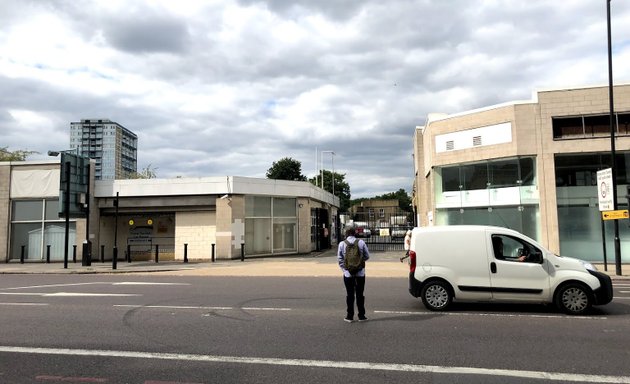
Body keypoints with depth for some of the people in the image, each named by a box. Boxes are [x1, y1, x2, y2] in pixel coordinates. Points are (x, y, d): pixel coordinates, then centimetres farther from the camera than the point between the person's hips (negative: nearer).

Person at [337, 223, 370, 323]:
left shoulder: (342, 244, -6)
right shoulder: (361, 242, -6)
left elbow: (340, 259, -5)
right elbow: (367, 256, 0)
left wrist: (344, 269, 2)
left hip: (348, 273, 0)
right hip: (360, 273, 0)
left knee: (350, 294, 8)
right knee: (360, 294, 10)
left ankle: (350, 316, 12)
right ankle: (361, 316, 15)